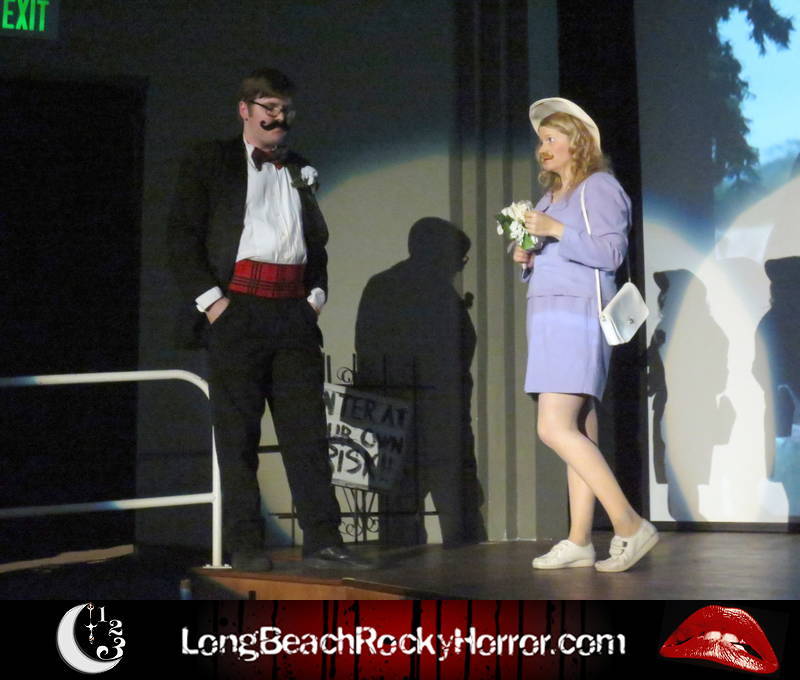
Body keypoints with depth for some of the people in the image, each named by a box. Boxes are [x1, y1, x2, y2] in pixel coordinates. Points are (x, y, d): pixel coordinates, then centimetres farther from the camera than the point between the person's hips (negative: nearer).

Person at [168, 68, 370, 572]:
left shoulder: (301, 171, 20)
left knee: (308, 429, 1)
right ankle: (244, 544, 5)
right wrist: (209, 300, -9)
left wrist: (317, 295, 10)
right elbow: (183, 238, 0)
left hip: (294, 313, 4)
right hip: (237, 309, -4)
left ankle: (323, 540, 3)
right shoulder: (210, 162, 7)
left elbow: (318, 241, 25)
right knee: (238, 434, 0)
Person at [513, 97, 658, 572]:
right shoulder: (549, 198, 23)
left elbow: (612, 253, -14)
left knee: (556, 429, -18)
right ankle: (579, 542, 4)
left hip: (579, 319, -9)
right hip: (550, 320, 9)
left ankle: (630, 525, -14)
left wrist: (556, 231, -17)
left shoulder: (599, 187, -3)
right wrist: (526, 260, 5)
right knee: (579, 433, 5)